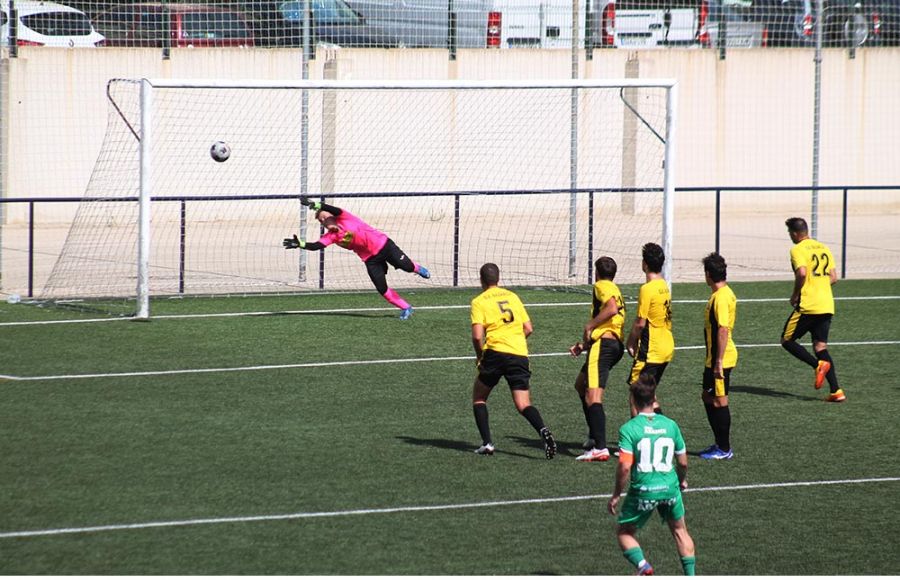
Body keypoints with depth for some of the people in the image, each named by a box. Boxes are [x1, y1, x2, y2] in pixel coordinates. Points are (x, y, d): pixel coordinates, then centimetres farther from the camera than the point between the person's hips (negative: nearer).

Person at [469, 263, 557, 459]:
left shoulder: (479, 302, 4)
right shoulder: (512, 296, 18)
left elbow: (477, 335, -8)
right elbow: (528, 328, 15)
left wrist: (480, 356, 9)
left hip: (496, 352, -3)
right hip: (520, 354, 3)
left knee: (479, 397, 18)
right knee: (523, 405, 0)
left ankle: (487, 443, 7)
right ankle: (543, 430, -30)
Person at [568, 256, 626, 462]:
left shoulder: (602, 286, -1)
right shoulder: (615, 290, 27)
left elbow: (612, 309, -21)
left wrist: (590, 326, -12)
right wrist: (585, 345, 23)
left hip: (603, 344, -10)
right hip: (616, 343, 10)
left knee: (593, 397, -17)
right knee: (581, 384, 30)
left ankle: (600, 448, -28)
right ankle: (594, 434, 33)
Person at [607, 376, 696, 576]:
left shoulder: (629, 429, -9)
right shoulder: (670, 425, 3)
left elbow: (624, 466, -16)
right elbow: (683, 462, 10)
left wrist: (616, 495, -4)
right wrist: (682, 480, 31)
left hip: (643, 491, -3)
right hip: (670, 488, 3)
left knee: (623, 532, 14)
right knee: (679, 530, 24)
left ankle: (642, 565, -10)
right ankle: (690, 576, 20)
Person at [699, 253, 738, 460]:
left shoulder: (721, 297, -20)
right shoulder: (723, 294, 12)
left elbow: (723, 330, -24)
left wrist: (719, 362, -24)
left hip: (720, 359, -10)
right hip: (714, 358, 10)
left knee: (719, 401, -2)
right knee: (708, 398, 18)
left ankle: (724, 449, 6)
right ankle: (720, 444, 26)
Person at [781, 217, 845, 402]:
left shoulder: (798, 250, -8)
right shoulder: (824, 248, 15)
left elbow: (801, 273, -24)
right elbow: (833, 278, 14)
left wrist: (795, 295, -9)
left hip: (807, 305, -7)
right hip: (827, 306, 7)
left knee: (787, 340, 7)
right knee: (820, 347, 9)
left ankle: (818, 365, -13)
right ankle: (836, 391, -4)